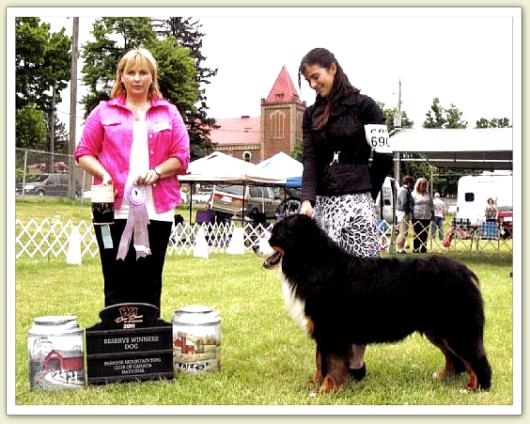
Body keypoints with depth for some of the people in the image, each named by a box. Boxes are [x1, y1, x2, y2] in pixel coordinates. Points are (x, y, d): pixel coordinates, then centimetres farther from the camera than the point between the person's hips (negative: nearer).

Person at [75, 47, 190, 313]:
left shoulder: (169, 113, 13)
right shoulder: (104, 111, 11)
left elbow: (182, 156, 7)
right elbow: (84, 153, 9)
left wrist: (156, 172, -11)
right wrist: (103, 173, -10)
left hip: (156, 209, 1)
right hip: (114, 208, -1)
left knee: (150, 284, 7)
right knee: (116, 284, 2)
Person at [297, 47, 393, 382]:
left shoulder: (363, 106, 1)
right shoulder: (312, 115, 15)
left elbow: (385, 156, 2)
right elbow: (311, 160, 3)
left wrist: (368, 194, 5)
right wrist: (307, 199, -12)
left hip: (357, 202, -4)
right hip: (323, 203, 5)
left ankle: (357, 359, 2)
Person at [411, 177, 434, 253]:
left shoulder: (427, 194, 15)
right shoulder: (414, 194, 2)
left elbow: (431, 205, 20)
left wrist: (432, 214, 13)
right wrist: (411, 215, -6)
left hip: (426, 217, 4)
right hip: (417, 217, -4)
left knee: (425, 234, 3)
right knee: (417, 234, -2)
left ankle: (423, 248, 9)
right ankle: (416, 249, 3)